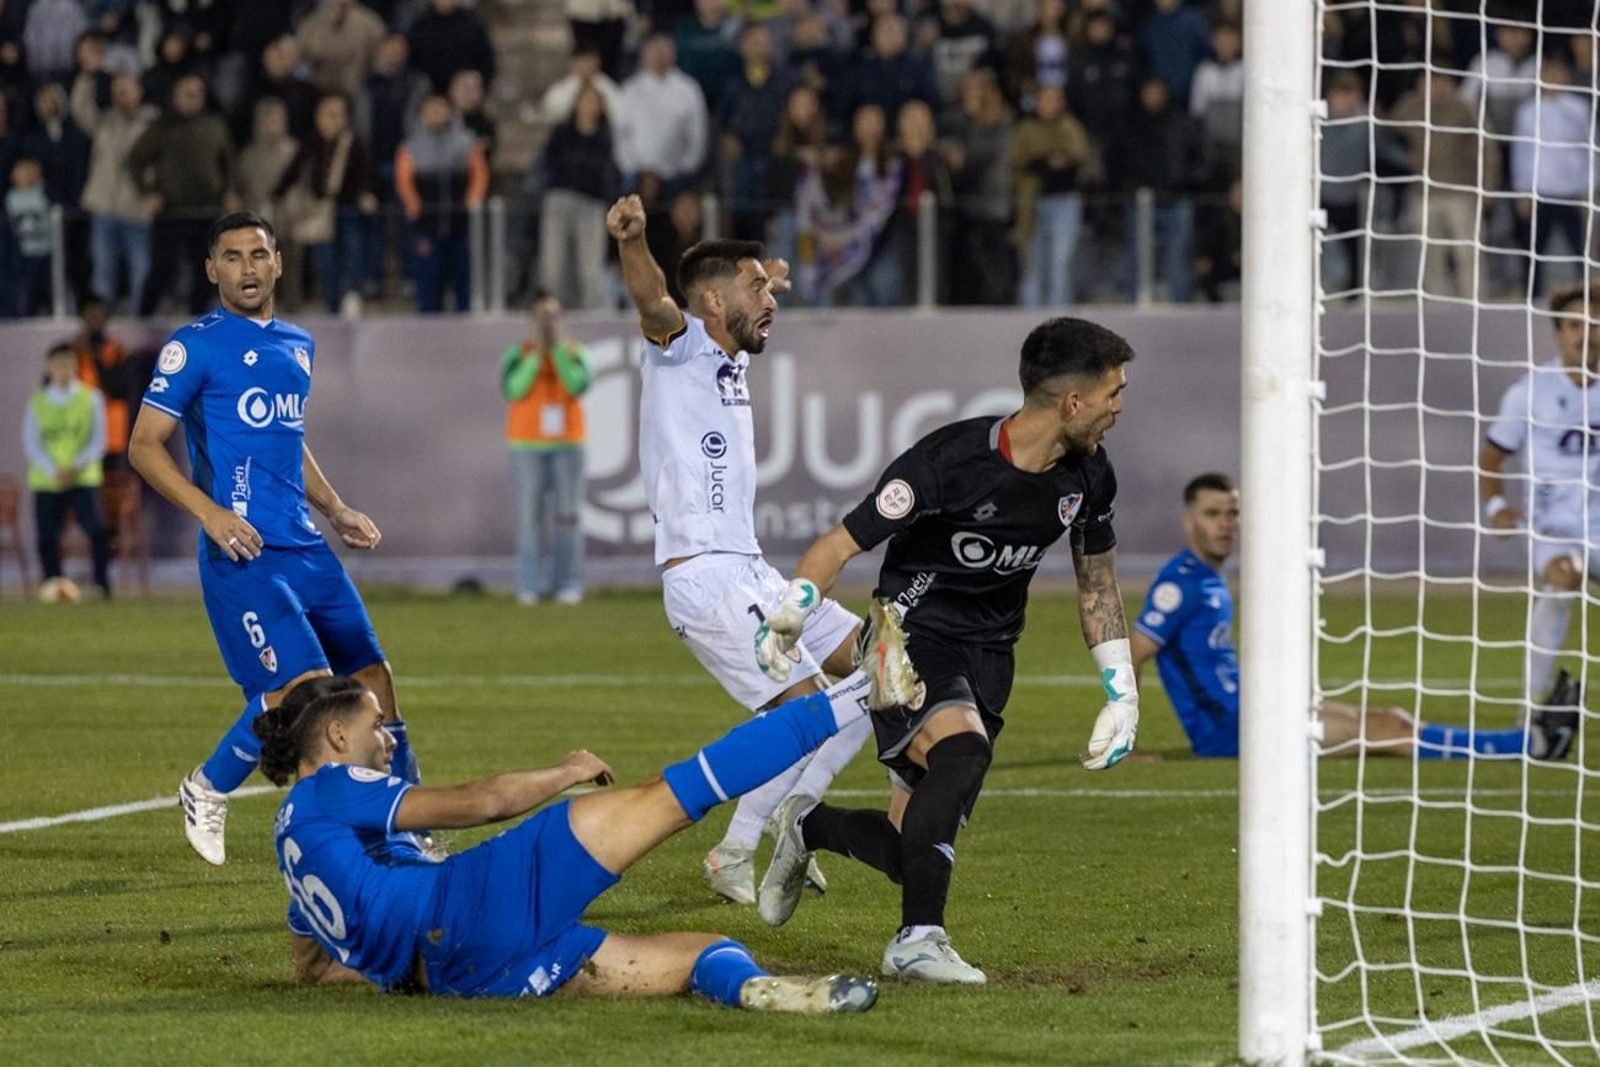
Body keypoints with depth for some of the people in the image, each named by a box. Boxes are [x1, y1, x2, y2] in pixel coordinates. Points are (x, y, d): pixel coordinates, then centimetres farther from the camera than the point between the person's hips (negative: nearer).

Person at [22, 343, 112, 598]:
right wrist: (54, 471, -16)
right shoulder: (37, 404, 6)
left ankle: (103, 584, -10)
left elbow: (99, 441, 0)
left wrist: (77, 467, -16)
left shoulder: (90, 398, 4)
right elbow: (31, 445, 0)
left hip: (83, 479, -1)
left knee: (96, 529, -18)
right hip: (46, 481, 1)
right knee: (47, 538, -1)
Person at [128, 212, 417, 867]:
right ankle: (207, 793, 5)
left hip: (305, 547, 8)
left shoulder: (298, 346, 18)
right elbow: (144, 446, -8)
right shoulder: (196, 346, -5)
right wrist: (210, 512, -19)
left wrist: (335, 510, 20)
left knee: (373, 678, 6)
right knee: (305, 686, -18)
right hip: (244, 551, -8)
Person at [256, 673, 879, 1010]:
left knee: (703, 953, 5)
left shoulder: (295, 839, 30)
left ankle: (750, 986, -33)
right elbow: (480, 803, -1)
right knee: (665, 799, -6)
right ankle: (845, 703, -10)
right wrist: (565, 773, 14)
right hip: (472, 906, -8)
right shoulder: (328, 790, 3)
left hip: (463, 978, 8)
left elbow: (315, 965, 40)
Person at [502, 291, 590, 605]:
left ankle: (568, 584, -2)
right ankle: (530, 587, -3)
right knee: (530, 517, -4)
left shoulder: (573, 353, 5)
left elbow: (579, 385, -12)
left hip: (567, 445, 1)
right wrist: (537, 355, -16)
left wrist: (558, 349, -14)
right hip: (527, 446, -1)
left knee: (567, 516, -4)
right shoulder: (518, 354, 2)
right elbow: (512, 390, -13)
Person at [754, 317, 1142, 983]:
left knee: (912, 844, 3)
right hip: (912, 634, -6)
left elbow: (1096, 578, 15)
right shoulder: (950, 461, -23)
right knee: (962, 750, -37)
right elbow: (844, 542, -17)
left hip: (987, 658, 6)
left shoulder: (1088, 477, -2)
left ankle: (807, 826, 35)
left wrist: (1122, 694, 12)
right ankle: (918, 938, -34)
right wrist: (785, 618, -29)